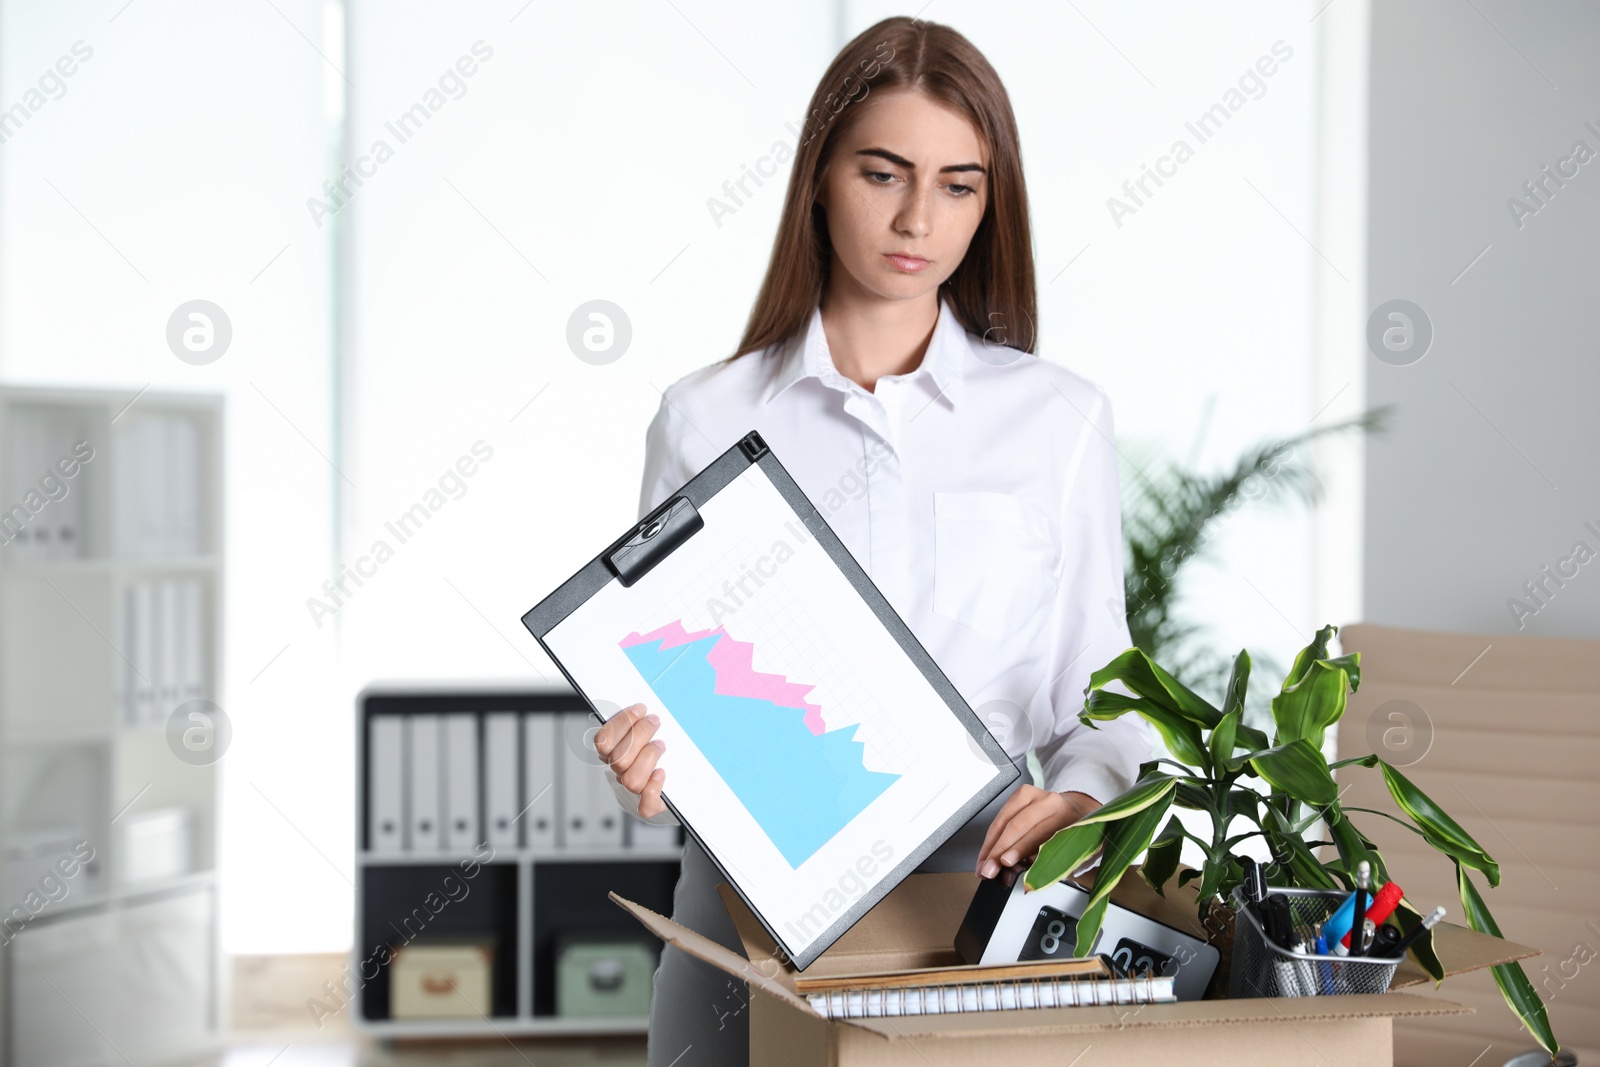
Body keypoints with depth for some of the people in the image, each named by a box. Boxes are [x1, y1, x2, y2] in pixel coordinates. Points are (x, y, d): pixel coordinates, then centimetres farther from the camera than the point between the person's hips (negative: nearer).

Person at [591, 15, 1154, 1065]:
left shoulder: (1062, 417, 6)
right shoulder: (706, 419, 5)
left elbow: (1100, 693, 7)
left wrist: (1080, 799, -14)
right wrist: (641, 766, -15)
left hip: (978, 889, 0)